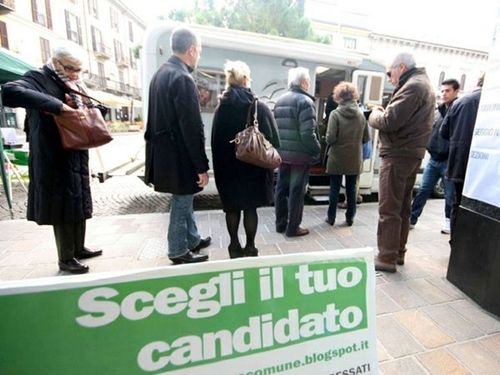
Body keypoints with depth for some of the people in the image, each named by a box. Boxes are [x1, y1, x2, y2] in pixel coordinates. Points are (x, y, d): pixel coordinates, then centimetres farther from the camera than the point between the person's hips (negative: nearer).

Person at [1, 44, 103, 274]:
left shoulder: (75, 85, 13)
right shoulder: (38, 79, -10)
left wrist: (78, 104, 0)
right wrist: (57, 105, -31)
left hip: (77, 157, 8)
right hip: (55, 160, -7)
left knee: (79, 205, 15)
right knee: (62, 209, 1)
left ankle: (79, 249, 31)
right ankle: (65, 259, 17)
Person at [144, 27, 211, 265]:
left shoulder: (160, 74, 12)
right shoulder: (182, 78, -18)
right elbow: (192, 128, -22)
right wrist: (202, 166, -17)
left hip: (164, 152, 10)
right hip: (179, 155, -9)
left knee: (183, 199, 21)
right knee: (181, 202, 5)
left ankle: (192, 240, 38)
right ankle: (179, 252, 22)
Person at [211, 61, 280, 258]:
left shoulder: (220, 108, 2)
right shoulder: (259, 107, -8)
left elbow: (215, 140, 2)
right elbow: (272, 139, -10)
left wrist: (220, 166, 8)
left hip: (227, 167, 3)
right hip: (254, 167, -2)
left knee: (232, 207, 12)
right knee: (250, 207, 7)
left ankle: (234, 246, 22)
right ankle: (250, 247, 16)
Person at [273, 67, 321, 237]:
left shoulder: (280, 101, 14)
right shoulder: (305, 101, -11)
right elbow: (307, 133, -20)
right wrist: (316, 151, -8)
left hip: (282, 153, 8)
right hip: (300, 155, -7)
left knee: (281, 188, 12)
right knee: (296, 191, 1)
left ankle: (281, 223, 23)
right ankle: (293, 227, 10)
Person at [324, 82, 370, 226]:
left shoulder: (335, 114, -10)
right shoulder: (361, 115, 2)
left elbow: (330, 138, -16)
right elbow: (366, 138, 7)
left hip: (337, 158, -3)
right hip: (355, 159, 3)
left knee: (334, 189, 7)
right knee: (351, 189, 13)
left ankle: (331, 217, 16)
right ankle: (350, 218, 22)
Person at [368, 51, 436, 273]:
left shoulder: (412, 86, -12)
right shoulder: (424, 86, 22)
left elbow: (390, 121, -22)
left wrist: (375, 114, -2)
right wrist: (383, 114, 5)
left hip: (398, 155, -11)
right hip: (412, 153, 11)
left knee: (389, 209, -5)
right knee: (402, 207, 14)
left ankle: (387, 258, 2)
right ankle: (398, 253, 24)